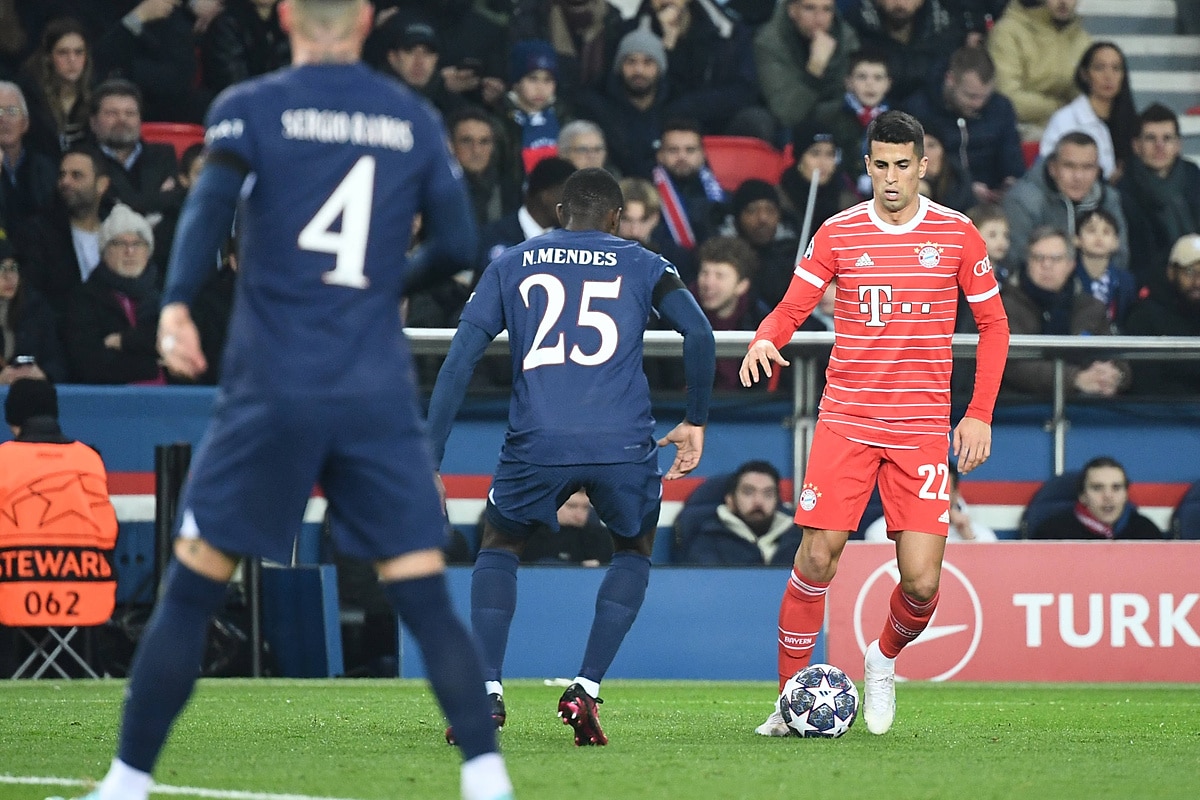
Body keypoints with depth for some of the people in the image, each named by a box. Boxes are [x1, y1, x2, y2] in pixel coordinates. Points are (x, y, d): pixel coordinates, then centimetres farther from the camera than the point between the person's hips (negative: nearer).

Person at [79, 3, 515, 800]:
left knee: (191, 591, 7)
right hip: (380, 395, 1)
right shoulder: (414, 120, 9)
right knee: (426, 601, 2)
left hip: (273, 389, -1)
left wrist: (177, 303, -19)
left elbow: (212, 201, -15)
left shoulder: (250, 107, 3)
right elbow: (458, 245, 10)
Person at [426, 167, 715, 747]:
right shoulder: (642, 265, 16)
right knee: (634, 550, 27)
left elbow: (460, 358, 8)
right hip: (623, 446, 0)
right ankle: (585, 690, 10)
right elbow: (699, 334, 1)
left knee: (499, 546, 26)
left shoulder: (509, 265, 17)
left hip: (536, 440, 0)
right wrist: (695, 422, 14)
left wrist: (429, 463, 7)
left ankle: (486, 693, 8)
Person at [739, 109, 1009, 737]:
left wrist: (980, 415, 2)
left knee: (921, 583, -7)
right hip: (846, 421, 0)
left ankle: (885, 659, 24)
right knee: (817, 558, -7)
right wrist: (765, 340, -21)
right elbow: (791, 308, 3)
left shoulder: (957, 234, 2)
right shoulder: (837, 233, 2)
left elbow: (993, 324, 9)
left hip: (923, 430, 0)